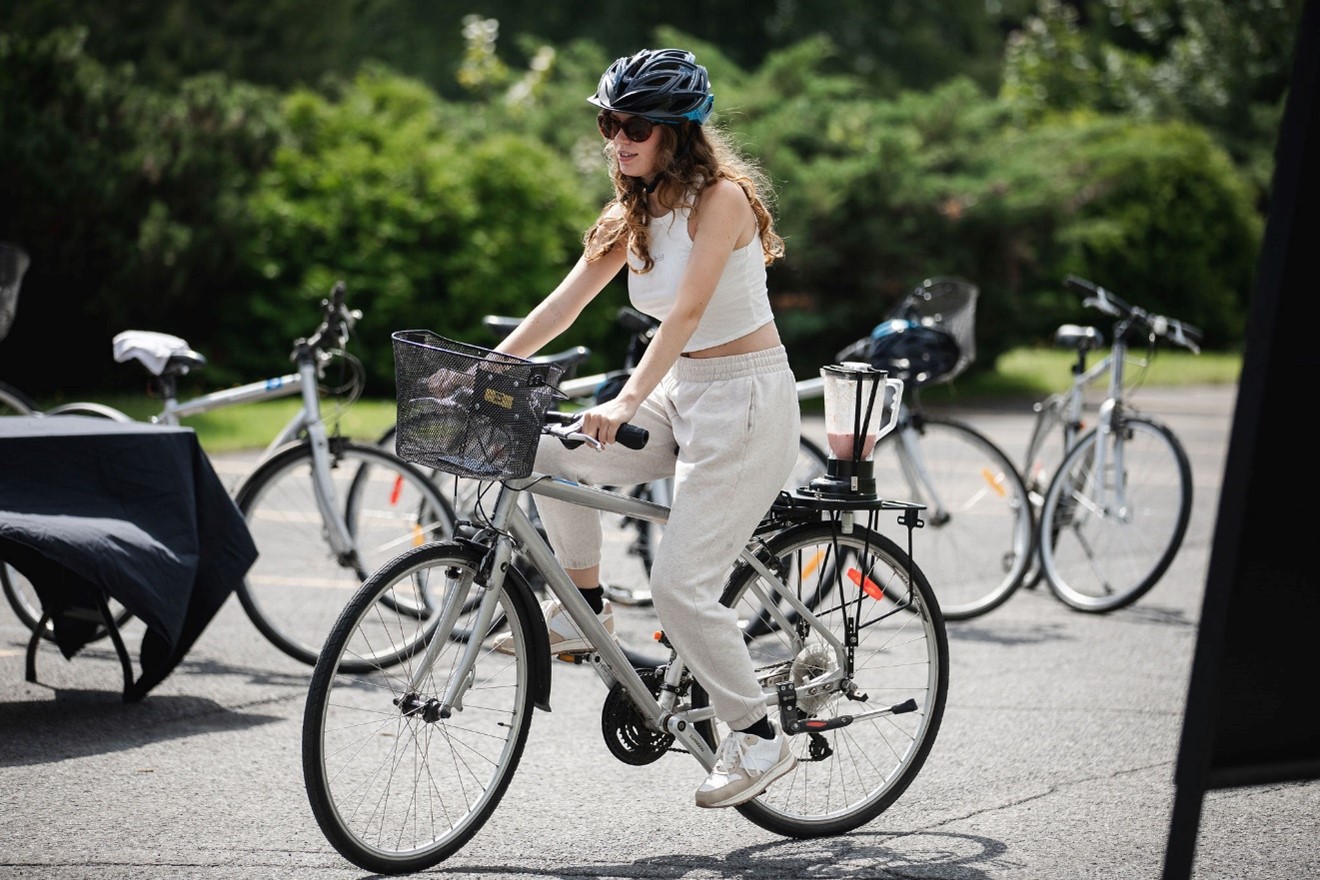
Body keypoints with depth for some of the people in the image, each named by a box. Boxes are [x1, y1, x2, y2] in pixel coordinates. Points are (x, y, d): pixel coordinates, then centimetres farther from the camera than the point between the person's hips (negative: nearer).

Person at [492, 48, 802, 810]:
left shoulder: (720, 198, -17)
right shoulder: (631, 216, 6)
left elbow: (686, 312, -28)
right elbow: (564, 303, 3)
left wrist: (628, 402, -38)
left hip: (749, 399, -8)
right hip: (682, 393, 8)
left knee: (681, 585, -13)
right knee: (553, 456, -13)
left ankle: (760, 739, 2)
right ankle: (587, 609, 5)